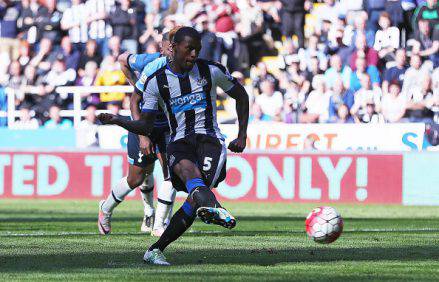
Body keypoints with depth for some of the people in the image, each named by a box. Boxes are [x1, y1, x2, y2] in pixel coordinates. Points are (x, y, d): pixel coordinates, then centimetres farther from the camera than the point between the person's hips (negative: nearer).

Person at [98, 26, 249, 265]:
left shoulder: (212, 71, 5)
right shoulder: (156, 82, 5)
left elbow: (241, 95, 20)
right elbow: (145, 126, 8)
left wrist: (242, 136, 14)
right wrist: (118, 121, -10)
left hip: (210, 138, 0)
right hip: (179, 144, 0)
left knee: (196, 198, -25)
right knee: (190, 172, -38)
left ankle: (156, 250, -16)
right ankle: (212, 207, -71)